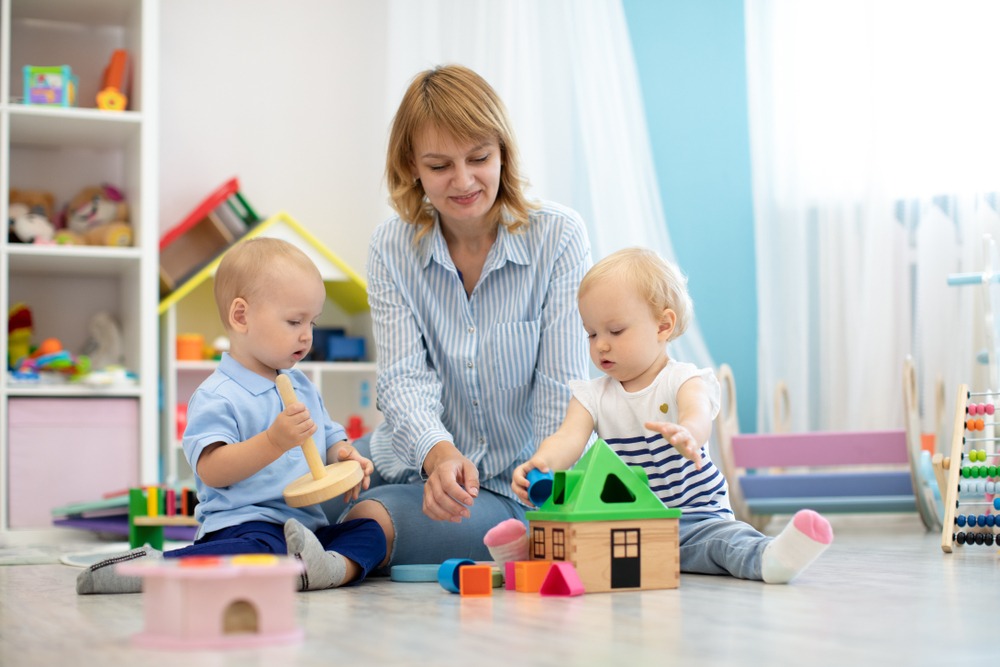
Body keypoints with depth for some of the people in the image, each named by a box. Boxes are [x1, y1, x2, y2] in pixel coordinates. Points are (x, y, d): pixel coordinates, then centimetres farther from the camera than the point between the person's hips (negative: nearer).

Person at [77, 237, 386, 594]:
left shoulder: (302, 386, 20)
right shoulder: (217, 396, -8)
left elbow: (329, 437, 29)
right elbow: (212, 471, -18)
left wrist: (344, 457, 4)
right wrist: (273, 441, -29)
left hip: (307, 523, 9)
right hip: (241, 523, -9)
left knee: (370, 532, -10)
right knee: (264, 551, -39)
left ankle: (335, 566, -40)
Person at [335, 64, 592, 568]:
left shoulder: (559, 237, -10)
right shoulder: (391, 248, -3)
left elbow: (563, 389, -13)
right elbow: (403, 377, -14)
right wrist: (438, 453, -36)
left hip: (511, 487, -3)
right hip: (414, 463, 4)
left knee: (369, 523, -28)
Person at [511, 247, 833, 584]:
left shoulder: (684, 380, -6)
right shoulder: (592, 395, 6)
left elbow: (698, 416, -30)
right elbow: (569, 437, -12)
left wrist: (685, 435, -57)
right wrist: (541, 464, -37)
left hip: (693, 517, -4)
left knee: (724, 538, -37)